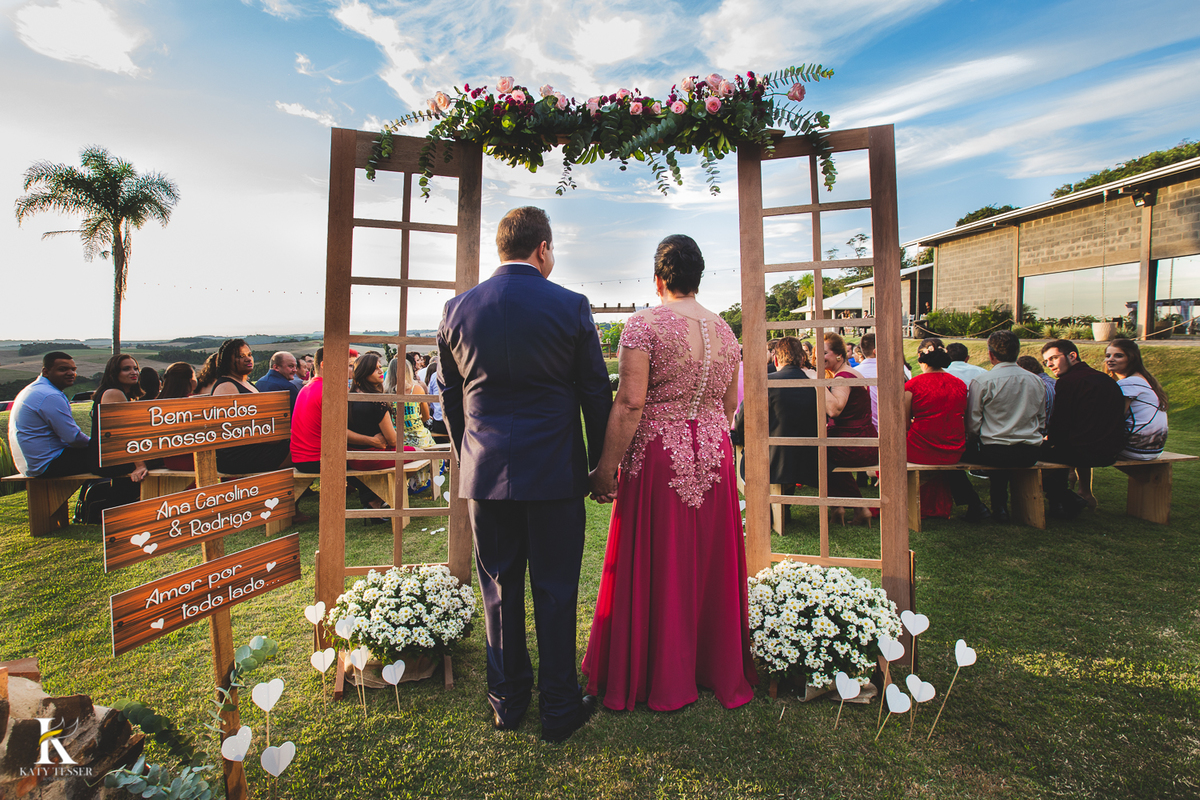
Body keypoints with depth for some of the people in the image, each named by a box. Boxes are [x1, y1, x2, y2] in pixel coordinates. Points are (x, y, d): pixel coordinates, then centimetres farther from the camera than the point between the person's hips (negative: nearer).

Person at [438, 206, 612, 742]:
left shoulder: (456, 309, 3)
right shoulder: (571, 307, -6)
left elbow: (449, 397, 9)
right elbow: (596, 393, -2)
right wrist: (599, 462, 9)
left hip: (485, 473, 3)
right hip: (555, 472, -2)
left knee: (500, 589, 15)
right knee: (555, 592, 9)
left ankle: (507, 699, 32)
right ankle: (559, 708, 24)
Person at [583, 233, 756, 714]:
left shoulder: (645, 324, -10)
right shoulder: (724, 331, 8)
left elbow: (630, 404, -17)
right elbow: (729, 407, 13)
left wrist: (606, 468, -11)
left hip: (658, 458, -5)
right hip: (714, 457, 6)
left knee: (656, 568, 8)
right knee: (709, 565, 17)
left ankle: (661, 680, 25)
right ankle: (718, 669, 35)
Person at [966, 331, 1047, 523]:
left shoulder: (982, 382, -10)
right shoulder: (1037, 381, 7)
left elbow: (973, 426, -8)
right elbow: (1042, 422, 15)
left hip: (995, 454, -6)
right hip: (1031, 454, 6)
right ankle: (1000, 505, 34)